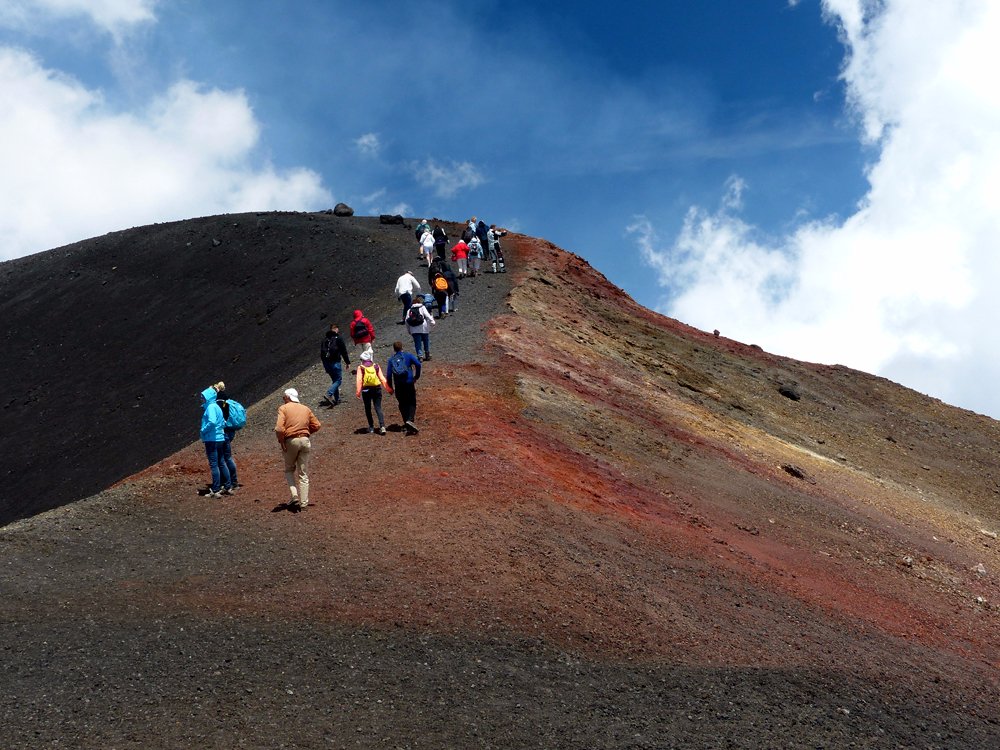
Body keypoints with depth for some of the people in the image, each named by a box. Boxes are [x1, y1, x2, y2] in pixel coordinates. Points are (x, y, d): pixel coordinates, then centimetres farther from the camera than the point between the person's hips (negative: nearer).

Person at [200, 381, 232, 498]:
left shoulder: (211, 407, -14)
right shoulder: (216, 407, 15)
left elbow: (212, 422, -28)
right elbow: (223, 423, 20)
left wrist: (203, 431, -16)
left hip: (212, 440, -9)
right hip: (220, 439, 9)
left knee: (213, 464, -5)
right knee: (221, 463, 15)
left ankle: (215, 490, -3)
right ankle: (228, 487, 20)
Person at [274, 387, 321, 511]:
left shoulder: (283, 408, -2)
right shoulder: (306, 409, 12)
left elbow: (279, 428, -16)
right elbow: (316, 425, 10)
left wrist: (281, 441, -5)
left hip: (290, 441, -3)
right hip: (305, 440, 3)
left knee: (289, 470, 16)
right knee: (303, 474, 10)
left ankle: (295, 495, -2)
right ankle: (303, 502, 8)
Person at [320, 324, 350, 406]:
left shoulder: (325, 340, 11)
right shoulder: (338, 339, -7)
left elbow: (322, 352, 16)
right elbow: (344, 352, -6)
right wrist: (348, 362, 4)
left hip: (326, 363, 6)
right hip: (335, 362, -6)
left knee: (334, 380, 18)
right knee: (338, 380, 1)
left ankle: (336, 399, 17)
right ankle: (329, 394, -19)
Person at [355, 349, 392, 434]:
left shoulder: (361, 368, -1)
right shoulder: (376, 367, 5)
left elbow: (359, 380, -10)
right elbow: (382, 378, 3)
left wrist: (358, 391, -14)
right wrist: (388, 388, 7)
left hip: (366, 390, -1)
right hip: (377, 389, 1)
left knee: (368, 408, 14)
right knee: (378, 408, 1)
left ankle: (371, 427, 18)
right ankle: (382, 426, -15)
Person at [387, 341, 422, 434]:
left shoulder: (391, 360, 8)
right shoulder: (407, 355, 3)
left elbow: (389, 374, 3)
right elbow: (418, 364, -11)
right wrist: (417, 376, 2)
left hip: (398, 385, 2)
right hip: (409, 383, -2)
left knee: (402, 404, 15)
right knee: (412, 403, 4)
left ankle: (406, 424, 13)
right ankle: (410, 420, -21)